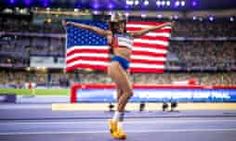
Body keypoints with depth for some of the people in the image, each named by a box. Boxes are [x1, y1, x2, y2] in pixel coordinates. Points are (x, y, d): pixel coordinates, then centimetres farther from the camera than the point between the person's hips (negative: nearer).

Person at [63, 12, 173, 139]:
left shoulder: (130, 35, 27)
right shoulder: (110, 34, 14)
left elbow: (148, 30, 33)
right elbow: (90, 28, 11)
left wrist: (164, 25, 39)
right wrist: (72, 23, 8)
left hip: (125, 67, 5)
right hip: (116, 64, -5)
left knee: (121, 99, 2)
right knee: (128, 92, -17)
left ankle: (118, 128, 4)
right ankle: (115, 121, -6)